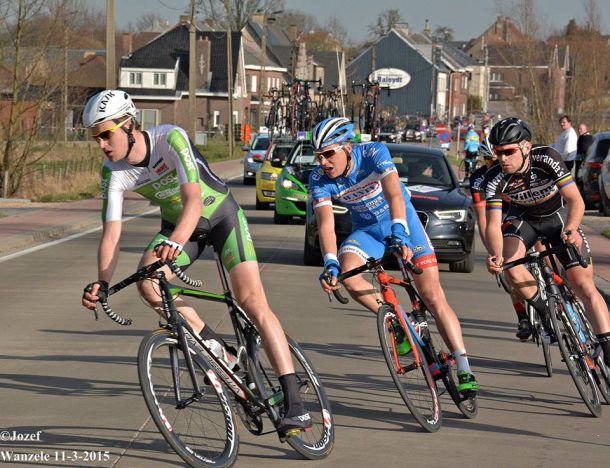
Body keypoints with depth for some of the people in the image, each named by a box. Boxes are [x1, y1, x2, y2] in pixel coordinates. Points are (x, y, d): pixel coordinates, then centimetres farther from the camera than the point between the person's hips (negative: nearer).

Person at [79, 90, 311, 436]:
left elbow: (194, 199, -41)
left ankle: (295, 404, -20)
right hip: (177, 223, 4)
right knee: (148, 282, -26)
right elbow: (112, 233, -20)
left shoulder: (171, 139, -31)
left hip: (220, 213, -4)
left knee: (253, 301, -19)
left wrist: (175, 242, -59)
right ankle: (216, 350, -10)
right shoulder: (114, 172, -17)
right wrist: (102, 282, -38)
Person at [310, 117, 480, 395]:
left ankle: (464, 371, -12)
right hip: (367, 230, 3)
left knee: (432, 294, -12)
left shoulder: (373, 153, -27)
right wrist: (330, 263, -44)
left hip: (402, 219, -3)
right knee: (347, 274, -29)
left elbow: (395, 195, -40)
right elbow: (326, 224, -27)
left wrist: (399, 233, -56)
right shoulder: (319, 180, -18)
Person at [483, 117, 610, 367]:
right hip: (523, 219, 2)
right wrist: (495, 255, -48)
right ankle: (542, 310, -1)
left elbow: (575, 200, -34)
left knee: (584, 286, -11)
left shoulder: (547, 159, -32)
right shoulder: (494, 179, -26)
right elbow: (493, 224, -27)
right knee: (511, 267, -28)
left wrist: (570, 229, -54)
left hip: (558, 216, -1)